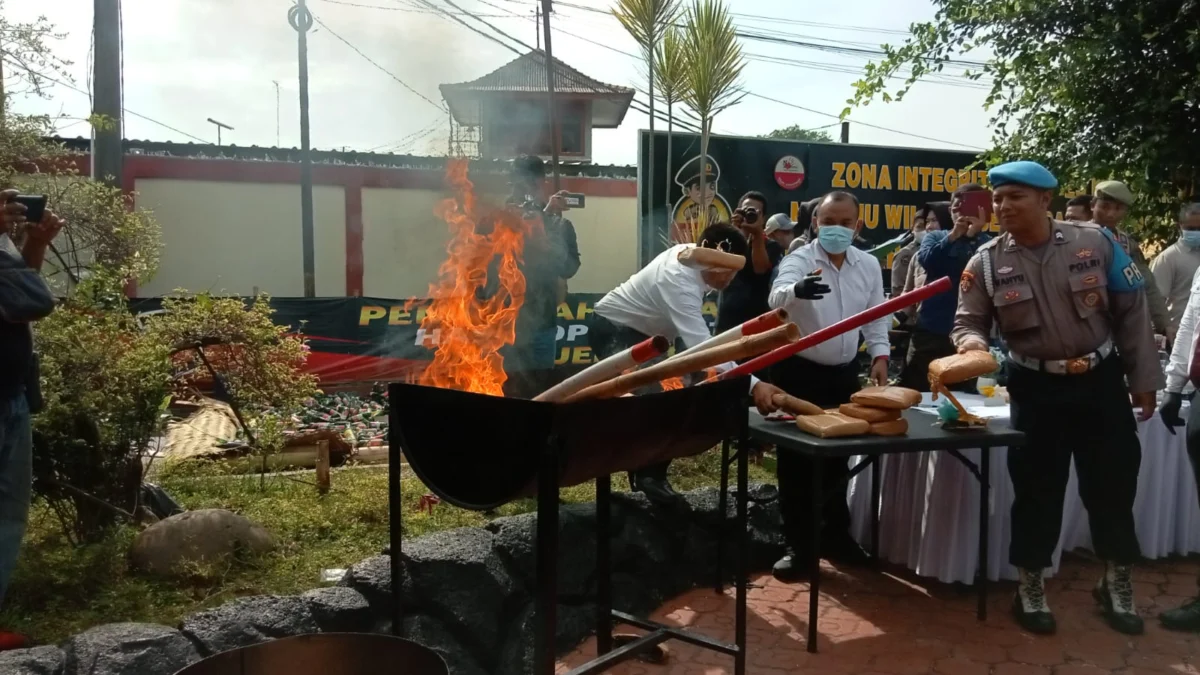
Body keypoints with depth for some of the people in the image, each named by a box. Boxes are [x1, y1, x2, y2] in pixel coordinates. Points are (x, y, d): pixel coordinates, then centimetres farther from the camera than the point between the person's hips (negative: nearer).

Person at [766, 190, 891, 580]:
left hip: (844, 374, 5)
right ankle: (797, 544, 15)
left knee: (838, 456, 16)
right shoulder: (799, 260, -14)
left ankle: (836, 536, 32)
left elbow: (875, 316, 12)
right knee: (796, 460, 3)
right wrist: (797, 289, -58)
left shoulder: (869, 265, 2)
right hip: (798, 371, -4)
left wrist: (879, 356, -2)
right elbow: (778, 295, -36)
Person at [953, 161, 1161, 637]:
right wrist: (971, 342, -28)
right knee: (1037, 488, 5)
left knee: (1113, 483, 10)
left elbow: (1131, 310, -1)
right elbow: (967, 322, -3)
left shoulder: (1094, 242, -7)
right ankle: (1030, 587, 23)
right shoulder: (986, 262, -7)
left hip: (1100, 380, 1)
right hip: (1036, 387, 0)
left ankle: (1117, 583, 31)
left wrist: (1143, 377, 1)